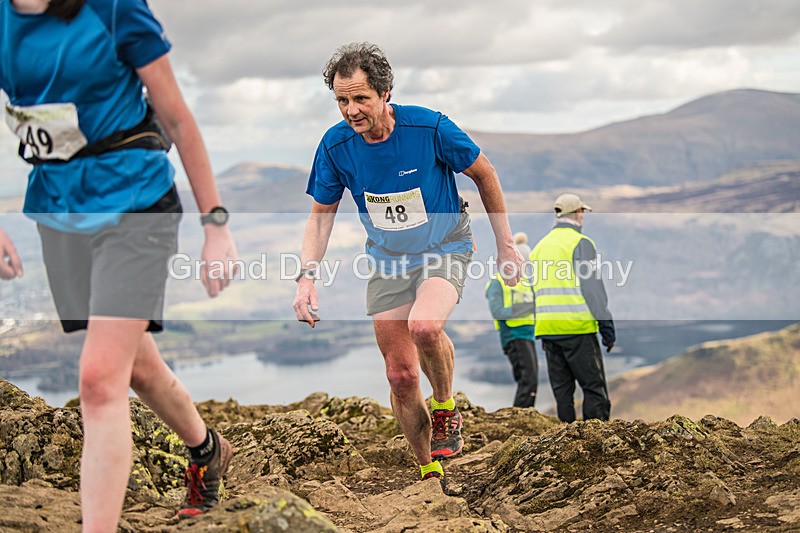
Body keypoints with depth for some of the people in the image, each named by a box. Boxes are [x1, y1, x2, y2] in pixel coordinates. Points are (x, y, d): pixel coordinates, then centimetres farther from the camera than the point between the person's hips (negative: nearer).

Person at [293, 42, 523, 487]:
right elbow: (322, 214, 1)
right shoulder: (336, 145, -13)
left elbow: (484, 173, -6)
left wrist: (506, 245, -2)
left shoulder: (430, 127, -22)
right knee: (401, 375, 1)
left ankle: (446, 409, -4)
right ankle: (430, 472, 22)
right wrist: (308, 275, -12)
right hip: (389, 262, 4)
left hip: (446, 249, -4)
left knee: (424, 326, -34)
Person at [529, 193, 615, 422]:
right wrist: (606, 323, -9)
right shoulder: (580, 243, -5)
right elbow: (592, 286, -11)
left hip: (547, 327, 7)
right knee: (594, 387, -4)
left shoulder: (540, 246, 18)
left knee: (561, 390, 9)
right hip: (577, 327, -7)